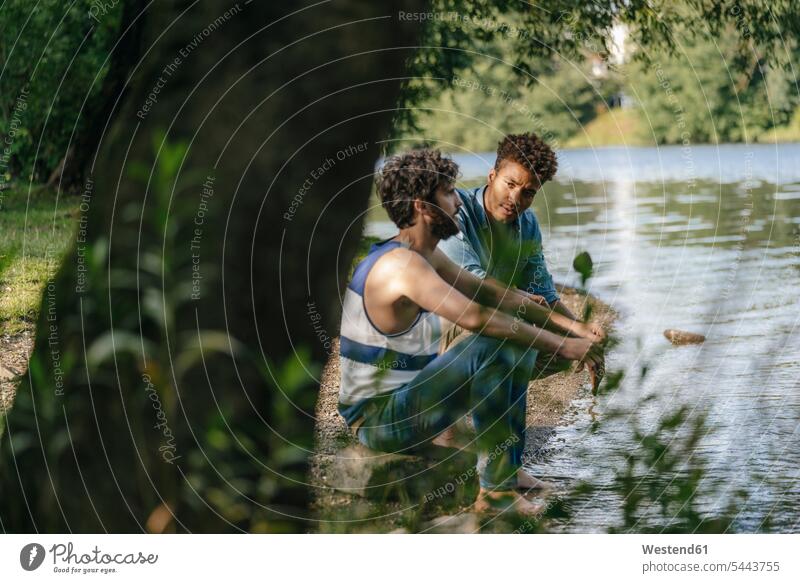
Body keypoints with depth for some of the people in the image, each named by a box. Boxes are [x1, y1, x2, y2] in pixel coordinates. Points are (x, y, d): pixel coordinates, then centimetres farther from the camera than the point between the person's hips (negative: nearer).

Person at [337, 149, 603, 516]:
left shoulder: (425, 256, 9)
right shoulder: (400, 263, -23)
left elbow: (490, 293, 13)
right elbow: (477, 317, -33)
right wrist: (561, 345, -29)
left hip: (405, 397, 10)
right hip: (378, 419, -10)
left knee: (520, 338, 11)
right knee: (494, 350, -28)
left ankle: (508, 466, 13)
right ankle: (496, 490, -19)